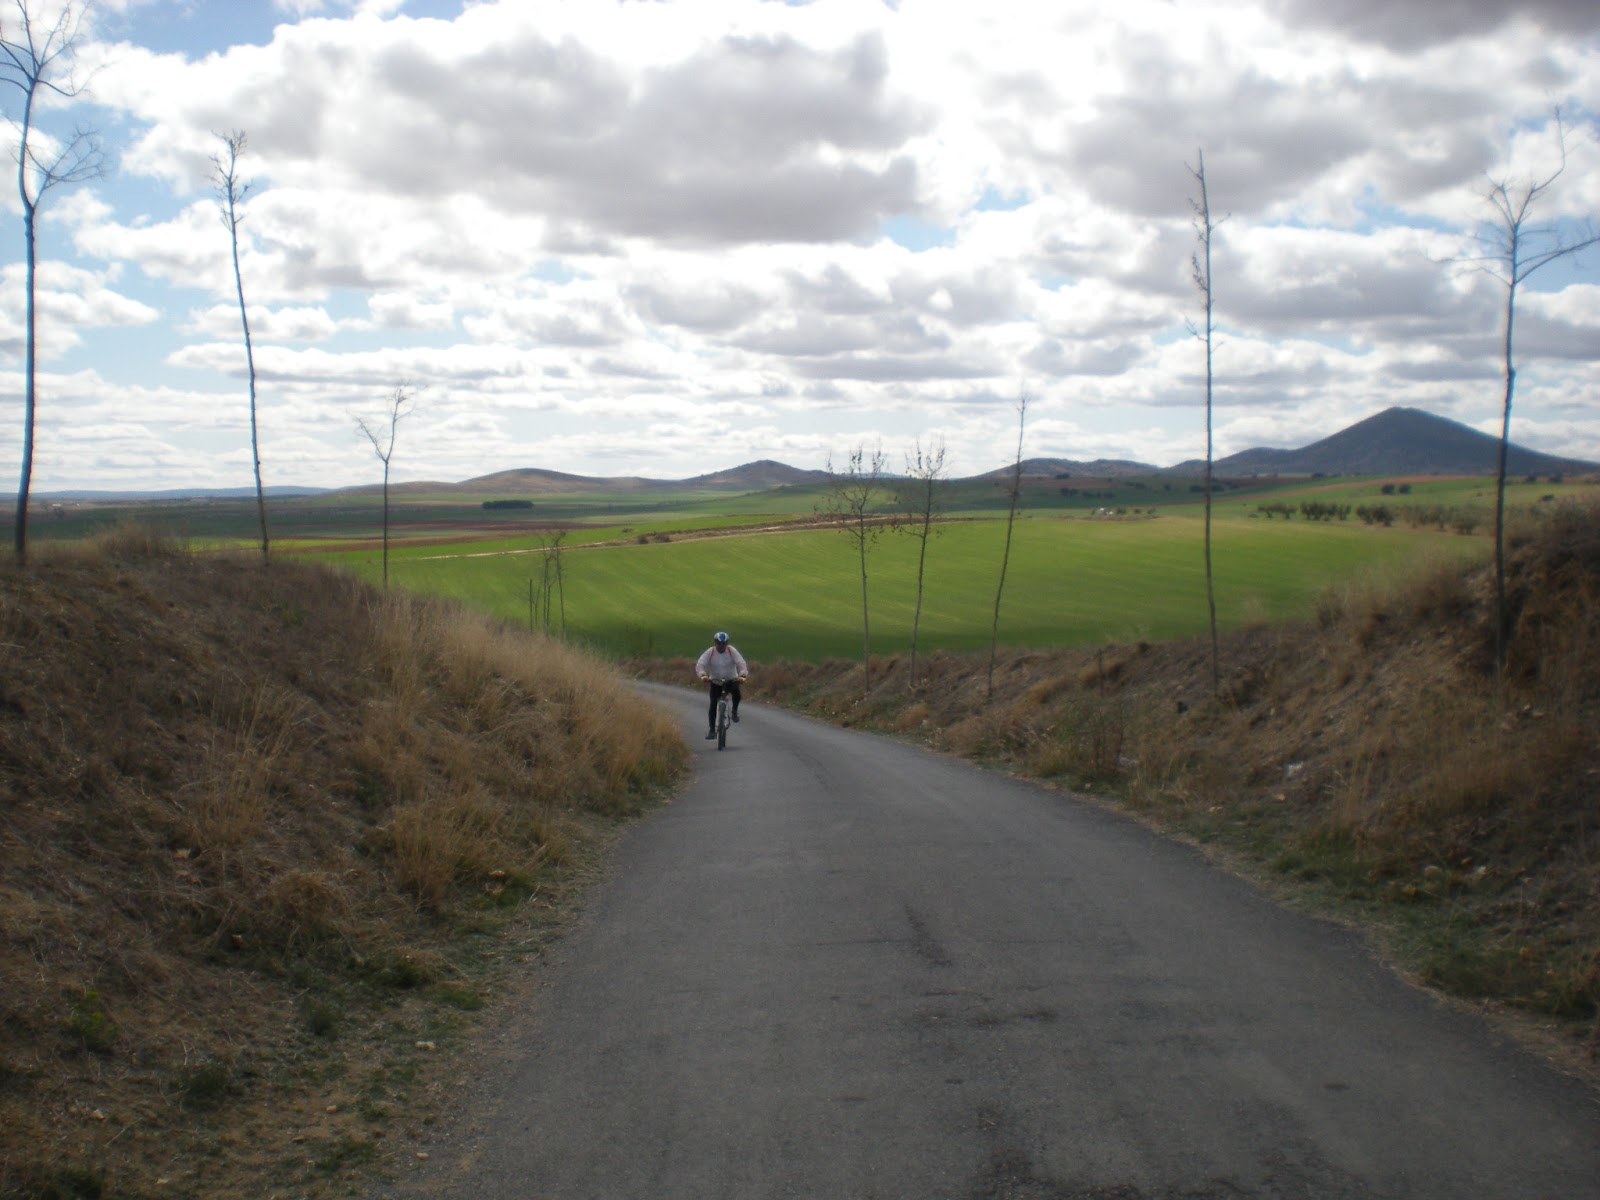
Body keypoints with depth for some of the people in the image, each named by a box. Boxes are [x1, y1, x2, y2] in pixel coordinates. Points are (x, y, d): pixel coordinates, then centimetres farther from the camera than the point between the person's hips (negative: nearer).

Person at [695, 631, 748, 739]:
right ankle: (712, 730, 1)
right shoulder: (710, 652, -14)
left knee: (736, 692, -32)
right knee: (713, 705, -10)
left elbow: (741, 663, -25)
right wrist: (703, 675, -44)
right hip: (715, 682, 1)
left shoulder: (732, 651, -14)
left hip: (731, 680, -1)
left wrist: (742, 675, -44)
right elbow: (700, 665, -23)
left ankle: (735, 711, -5)